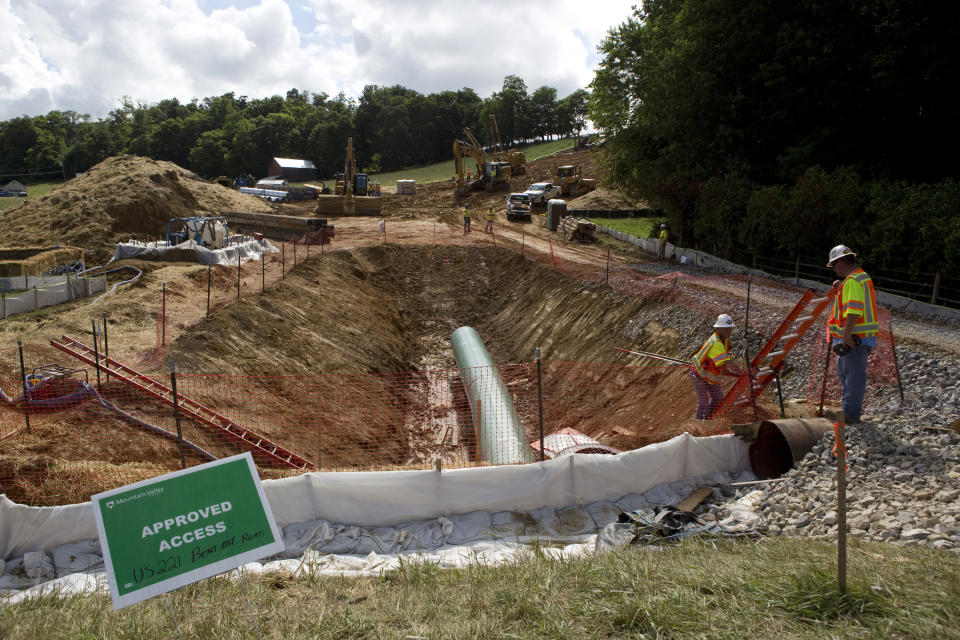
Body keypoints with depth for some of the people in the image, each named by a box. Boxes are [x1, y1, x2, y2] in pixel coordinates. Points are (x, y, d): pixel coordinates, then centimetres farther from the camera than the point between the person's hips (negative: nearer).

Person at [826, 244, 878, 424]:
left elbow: (855, 308, -26)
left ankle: (851, 414, -3)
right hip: (858, 336, 11)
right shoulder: (863, 277, 18)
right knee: (843, 369, 20)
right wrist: (841, 289, 18)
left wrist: (847, 333, -29)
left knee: (854, 374, -6)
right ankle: (849, 407, 28)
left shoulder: (852, 281, -15)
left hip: (854, 336, -11)